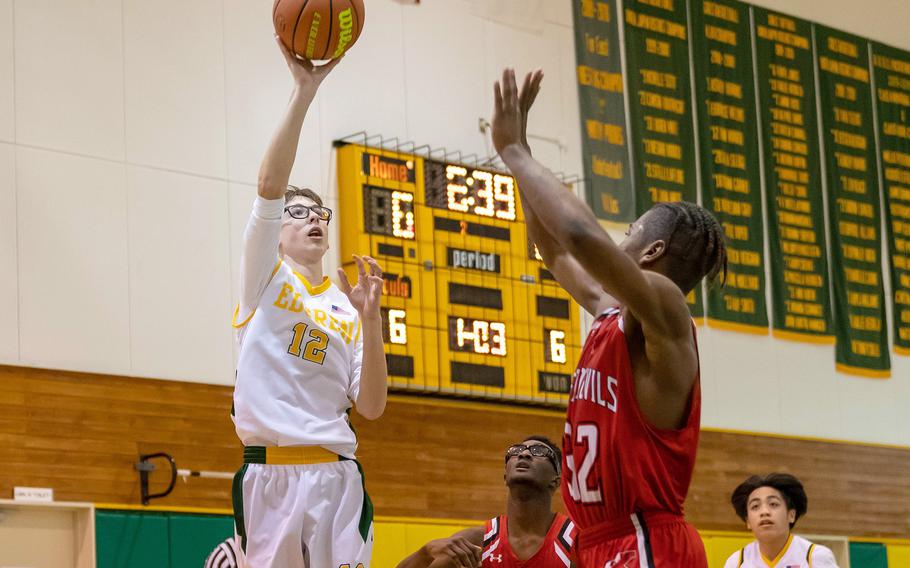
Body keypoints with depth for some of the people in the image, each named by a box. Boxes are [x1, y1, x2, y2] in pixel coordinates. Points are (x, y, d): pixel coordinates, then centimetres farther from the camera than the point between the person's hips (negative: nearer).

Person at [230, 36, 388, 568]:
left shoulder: (347, 310, 16)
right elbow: (270, 185, -9)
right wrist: (304, 91, -17)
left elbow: (371, 408, 6)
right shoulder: (266, 276, 8)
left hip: (335, 474, 3)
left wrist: (370, 317, -5)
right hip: (269, 473, -3)